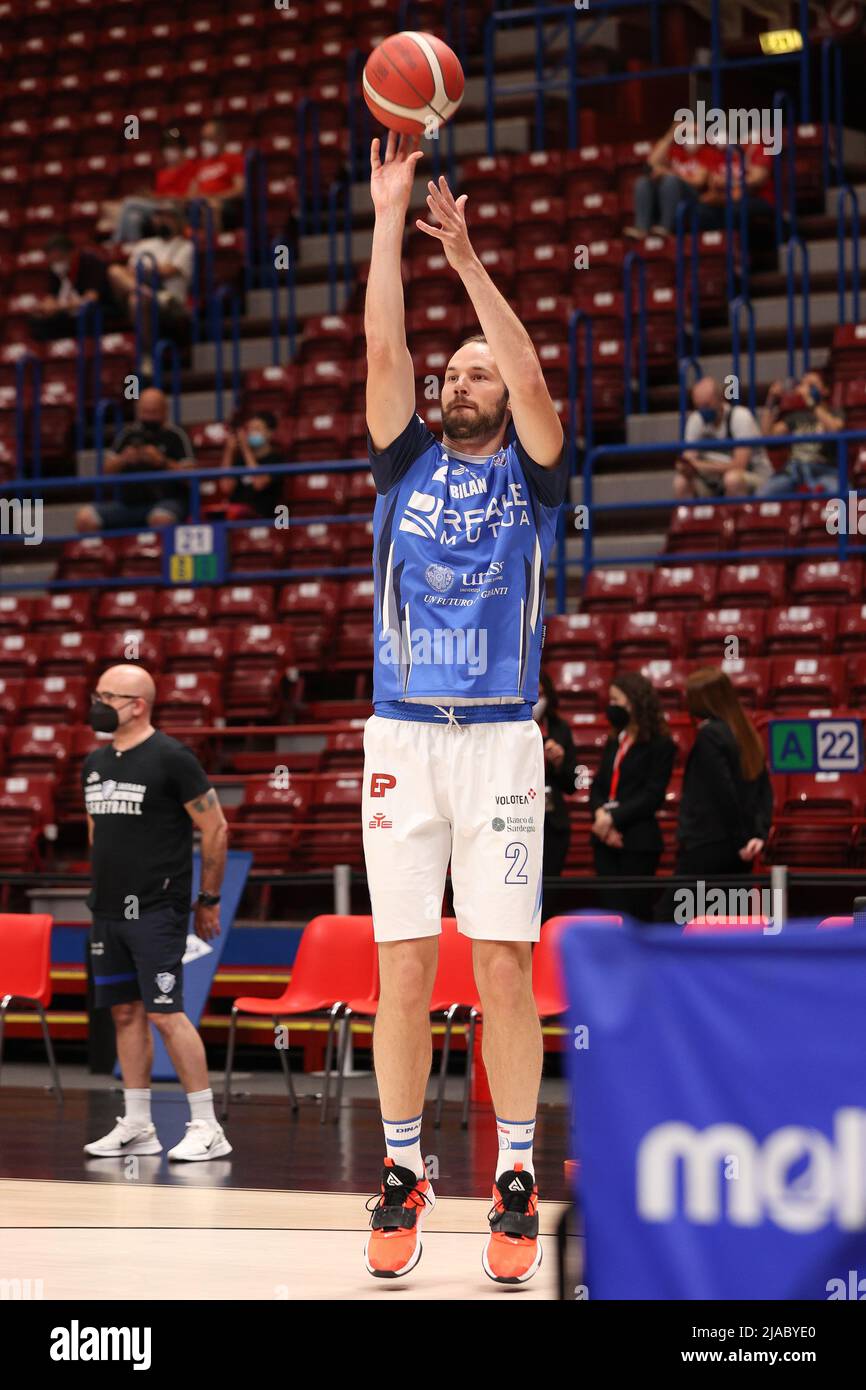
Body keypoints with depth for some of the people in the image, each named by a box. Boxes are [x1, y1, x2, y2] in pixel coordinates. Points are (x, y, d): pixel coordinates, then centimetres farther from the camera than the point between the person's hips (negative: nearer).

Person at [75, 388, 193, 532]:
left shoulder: (175, 436, 1)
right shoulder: (129, 434, 12)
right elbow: (107, 470, 11)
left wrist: (162, 462, -18)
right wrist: (123, 460, -9)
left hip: (167, 500, -4)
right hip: (130, 502, 4)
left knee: (161, 519, -41)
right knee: (85, 516, -17)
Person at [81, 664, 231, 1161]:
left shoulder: (171, 758, -9)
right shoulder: (95, 764, 12)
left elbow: (216, 829, -7)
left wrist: (209, 900, -4)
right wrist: (104, 891, 19)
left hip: (157, 911, -7)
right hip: (108, 912, 7)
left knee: (166, 1014, -11)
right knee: (126, 1013, 10)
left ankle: (207, 1128, -5)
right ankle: (136, 1126, 17)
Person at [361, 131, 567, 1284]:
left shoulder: (529, 475, 8)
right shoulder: (407, 465, 13)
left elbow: (536, 382, -10)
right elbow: (383, 351, 2)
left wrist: (468, 260, -14)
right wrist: (391, 218, -2)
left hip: (502, 742, -2)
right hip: (402, 741, 2)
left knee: (505, 968, -2)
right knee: (405, 967, 1)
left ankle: (515, 1179, 5)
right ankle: (402, 1175, 9)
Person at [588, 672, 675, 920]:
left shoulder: (660, 744, -4)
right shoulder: (614, 742, 17)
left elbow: (653, 795, -11)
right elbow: (597, 786, 11)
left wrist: (613, 818, -16)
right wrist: (599, 814, -10)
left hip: (639, 842, -6)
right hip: (606, 841, 6)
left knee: (636, 913, -4)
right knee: (610, 910, 2)